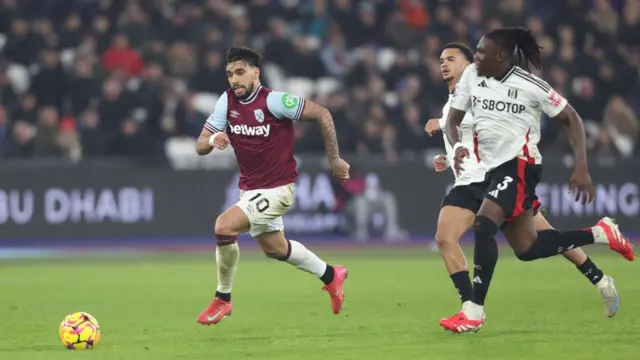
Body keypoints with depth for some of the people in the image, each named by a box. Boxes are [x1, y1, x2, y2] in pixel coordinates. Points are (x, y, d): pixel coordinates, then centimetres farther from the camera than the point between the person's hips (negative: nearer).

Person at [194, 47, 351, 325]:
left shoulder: (273, 101, -22)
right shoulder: (227, 101, -5)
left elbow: (322, 114, -15)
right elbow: (200, 146, -3)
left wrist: (334, 160, -11)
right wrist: (212, 140, -27)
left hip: (277, 188, -8)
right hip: (250, 188, 8)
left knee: (224, 226, -25)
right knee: (274, 249, 24)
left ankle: (222, 299, -7)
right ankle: (331, 276, 47)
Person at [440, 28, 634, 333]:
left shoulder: (530, 86, -12)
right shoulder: (471, 75, 2)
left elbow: (571, 119, -4)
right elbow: (453, 119, 10)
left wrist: (581, 168, -11)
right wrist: (457, 146, -13)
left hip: (519, 165, -7)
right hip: (493, 169, 7)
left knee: (483, 226, -26)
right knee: (526, 249, 8)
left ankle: (474, 311, -21)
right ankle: (599, 233, 27)